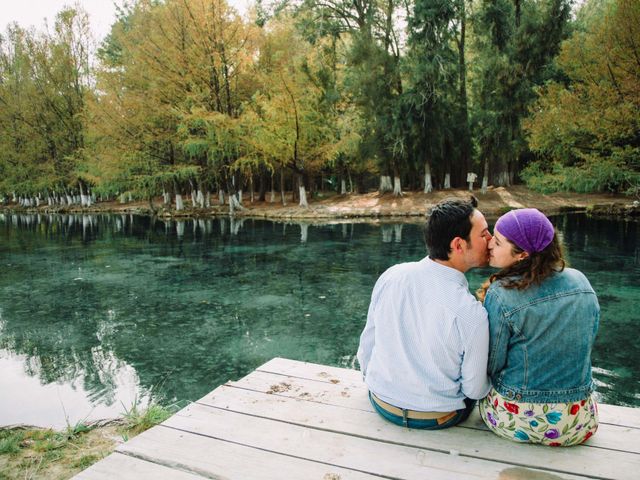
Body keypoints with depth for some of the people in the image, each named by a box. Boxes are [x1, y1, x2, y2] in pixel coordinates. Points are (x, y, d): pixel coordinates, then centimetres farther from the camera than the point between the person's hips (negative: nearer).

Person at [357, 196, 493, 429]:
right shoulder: (471, 314, -28)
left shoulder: (390, 276, -16)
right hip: (437, 418, -3)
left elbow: (368, 341, -2)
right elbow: (475, 389, -14)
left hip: (382, 403, 3)